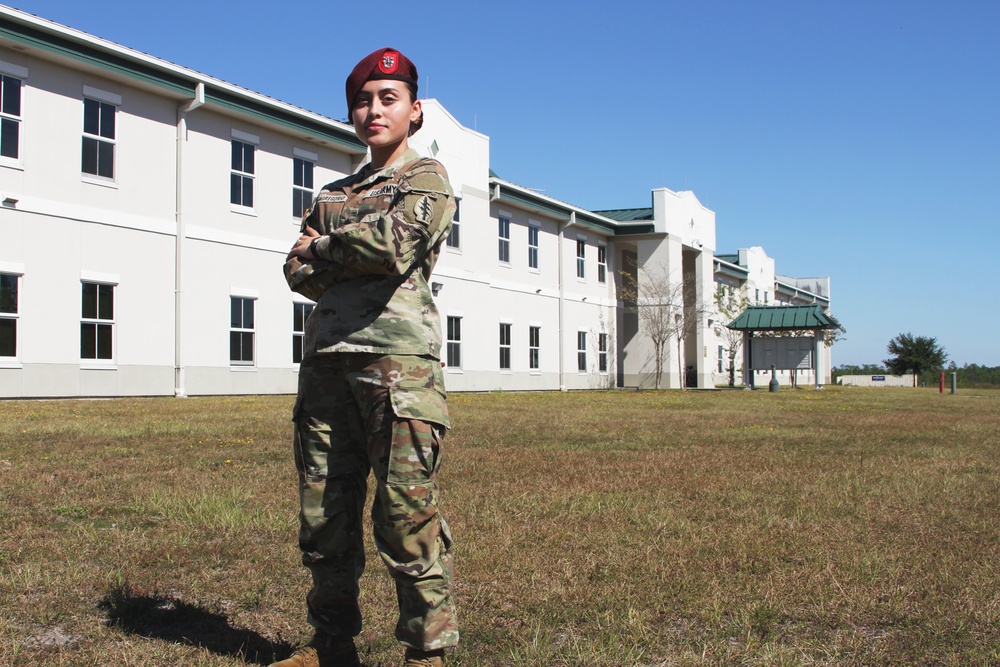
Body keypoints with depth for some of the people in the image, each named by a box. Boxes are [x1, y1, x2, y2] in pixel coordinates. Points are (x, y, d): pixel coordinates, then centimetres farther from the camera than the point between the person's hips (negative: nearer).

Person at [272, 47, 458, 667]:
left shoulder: (428, 178, 9)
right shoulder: (334, 193, 26)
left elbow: (396, 244, -11)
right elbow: (297, 271, 13)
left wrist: (326, 248, 4)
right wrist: (356, 260, -5)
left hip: (397, 359, -6)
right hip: (326, 360, 6)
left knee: (407, 513, -8)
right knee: (323, 514, 8)